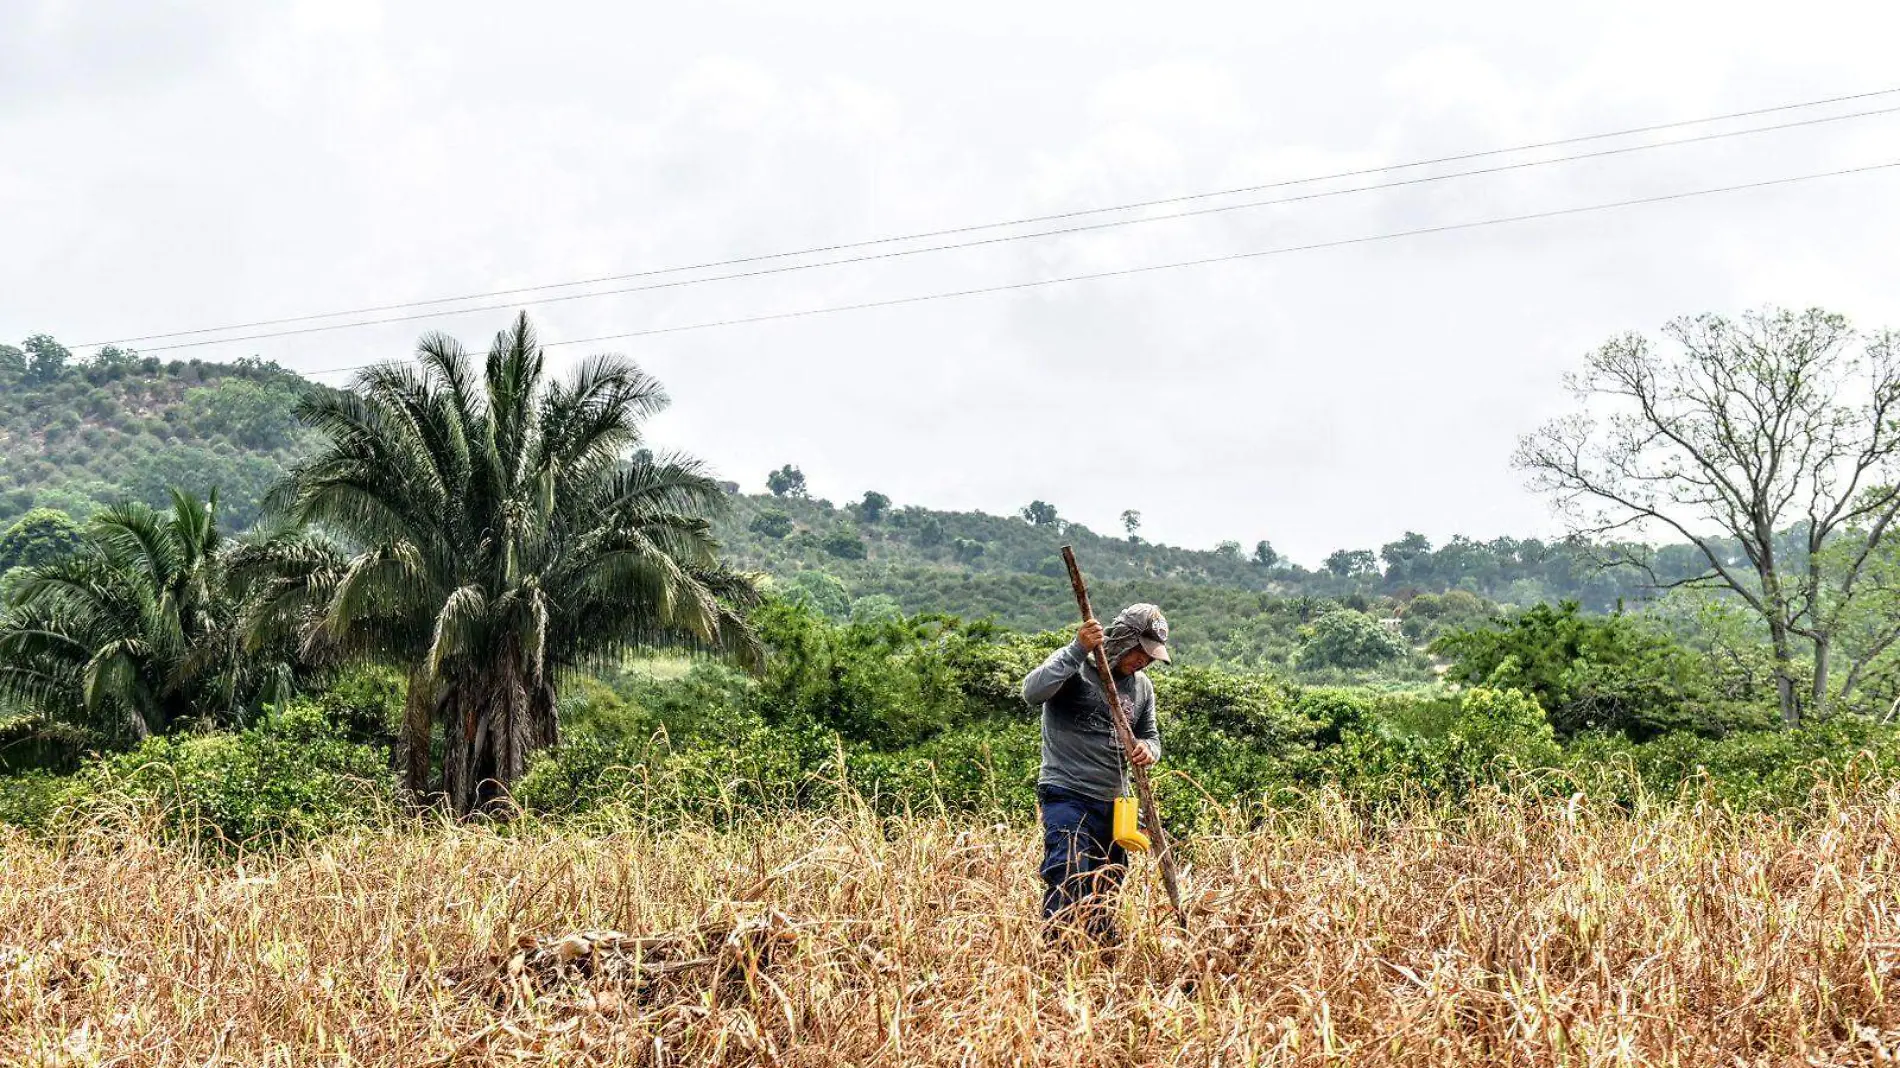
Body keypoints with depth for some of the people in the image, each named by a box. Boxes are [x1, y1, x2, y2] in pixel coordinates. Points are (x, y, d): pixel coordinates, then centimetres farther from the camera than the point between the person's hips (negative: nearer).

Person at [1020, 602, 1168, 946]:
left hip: (1113, 802, 7)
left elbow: (1150, 734, 21)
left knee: (1106, 895, 12)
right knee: (1068, 883, -19)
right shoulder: (1072, 664, -8)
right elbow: (1033, 691, -25)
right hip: (1067, 796, -7)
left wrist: (1148, 749, -4)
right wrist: (1078, 650, -31)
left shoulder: (1142, 686, 13)